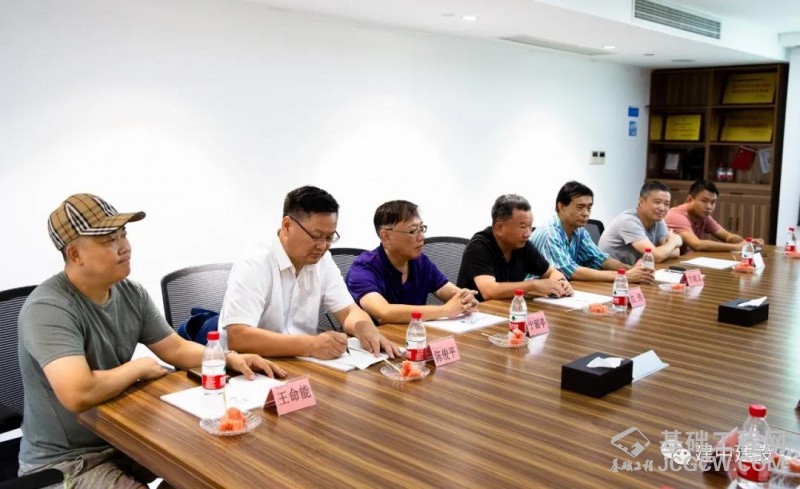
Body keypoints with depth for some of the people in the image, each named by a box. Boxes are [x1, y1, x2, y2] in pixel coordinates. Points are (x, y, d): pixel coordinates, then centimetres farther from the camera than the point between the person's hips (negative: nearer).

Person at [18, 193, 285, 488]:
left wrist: (230, 358, -11)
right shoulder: (48, 309, -25)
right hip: (64, 462, -7)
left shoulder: (131, 293, -1)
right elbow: (79, 395, -37)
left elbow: (177, 349, 7)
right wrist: (140, 367, -19)